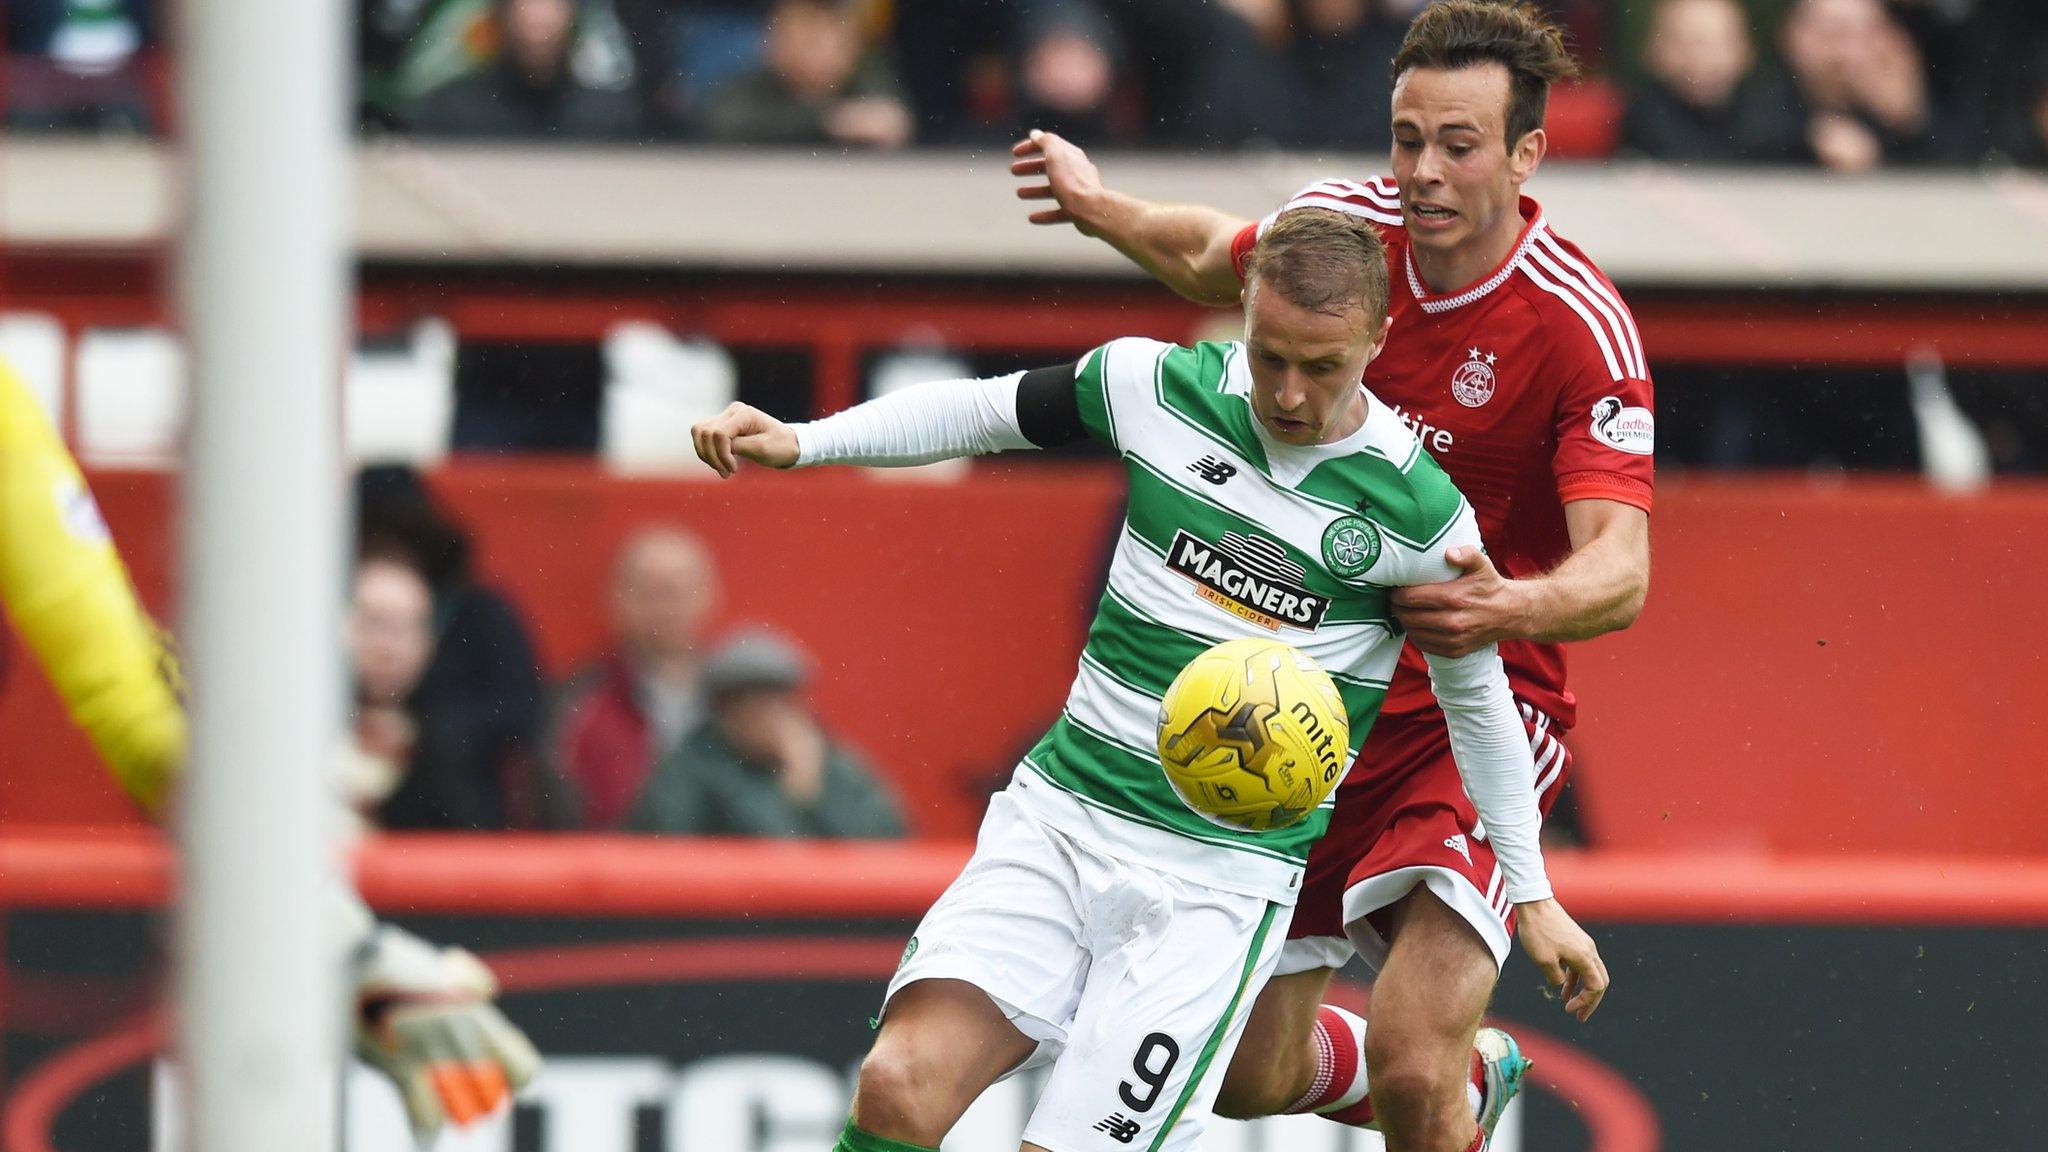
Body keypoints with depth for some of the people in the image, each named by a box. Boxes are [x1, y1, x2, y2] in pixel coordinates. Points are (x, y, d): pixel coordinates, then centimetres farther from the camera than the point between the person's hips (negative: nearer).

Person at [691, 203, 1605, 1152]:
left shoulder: (1419, 513, -7)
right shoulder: (1160, 386, -1)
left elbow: (1478, 696, 8)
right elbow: (982, 412, 14)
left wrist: (1532, 893, 14)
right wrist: (799, 442, 4)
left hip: (1221, 877, -3)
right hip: (1056, 818, 3)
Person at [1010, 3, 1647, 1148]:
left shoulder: (1584, 329, -21)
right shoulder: (1344, 224, -4)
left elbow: (1620, 569, -31)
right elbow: (1214, 257, 22)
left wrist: (1510, 608, -48)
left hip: (1482, 704, -6)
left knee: (1410, 1060, -25)